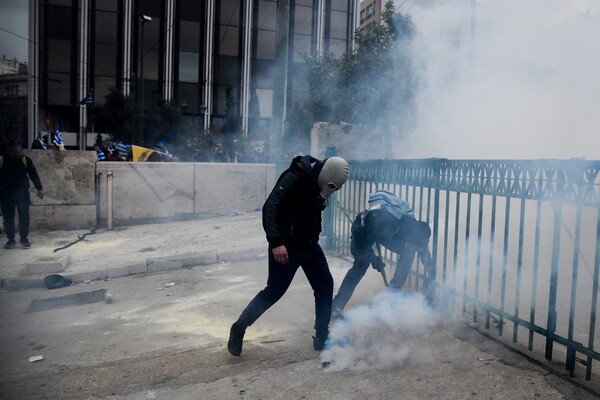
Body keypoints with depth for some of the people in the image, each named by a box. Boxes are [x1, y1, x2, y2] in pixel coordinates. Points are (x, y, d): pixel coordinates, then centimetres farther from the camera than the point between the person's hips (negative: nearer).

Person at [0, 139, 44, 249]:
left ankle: (24, 239, 11)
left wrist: (39, 188, 1)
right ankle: (11, 240, 14)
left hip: (23, 192, 0)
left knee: (24, 216, 0)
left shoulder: (26, 160, 3)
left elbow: (33, 174, 7)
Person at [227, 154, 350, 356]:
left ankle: (322, 337, 21)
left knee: (325, 286, 7)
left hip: (310, 246, 8)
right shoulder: (295, 177, -22)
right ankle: (238, 328, 19)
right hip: (286, 247, -8)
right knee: (273, 292, 0)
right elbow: (270, 207, -29)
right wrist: (275, 242, -35)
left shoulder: (319, 181, 3)